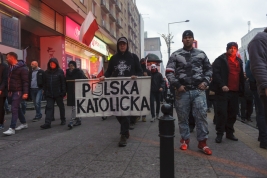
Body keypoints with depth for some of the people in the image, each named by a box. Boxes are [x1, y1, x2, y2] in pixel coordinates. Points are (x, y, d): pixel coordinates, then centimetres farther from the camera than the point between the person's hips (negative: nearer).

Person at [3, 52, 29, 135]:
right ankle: (24, 123, 29)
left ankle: (12, 128, -7)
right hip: (11, 91, 8)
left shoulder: (22, 68, -13)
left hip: (18, 92, -8)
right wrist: (7, 90, 14)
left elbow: (25, 81, -16)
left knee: (14, 109, -10)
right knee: (17, 108, 15)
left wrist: (25, 93, -22)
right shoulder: (10, 67, 12)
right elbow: (8, 79, 18)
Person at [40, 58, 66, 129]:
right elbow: (44, 83, 12)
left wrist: (63, 92, -10)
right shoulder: (46, 72, 10)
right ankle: (47, 123, -5)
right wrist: (45, 92, 6)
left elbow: (63, 82, -5)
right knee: (49, 107, -3)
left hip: (58, 93, -3)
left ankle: (63, 120, 27)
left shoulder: (60, 71, -2)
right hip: (49, 94, 3)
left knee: (61, 106, 11)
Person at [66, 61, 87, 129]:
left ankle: (71, 122, -12)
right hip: (70, 93, 7)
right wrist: (66, 91, 10)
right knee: (74, 107, 12)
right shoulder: (67, 73, 12)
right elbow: (66, 83, 15)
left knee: (74, 107, -11)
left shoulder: (79, 72, -6)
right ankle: (78, 120, 24)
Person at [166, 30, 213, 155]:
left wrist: (205, 81, 2)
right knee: (182, 116, 7)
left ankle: (202, 142, 9)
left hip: (199, 90, 1)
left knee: (201, 115, -3)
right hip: (182, 91, -1)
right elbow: (169, 72, 0)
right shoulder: (176, 55, 4)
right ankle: (185, 139, 23)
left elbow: (209, 69, 17)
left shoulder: (201, 54, 12)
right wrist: (177, 85, -9)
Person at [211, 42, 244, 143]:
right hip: (223, 91, -6)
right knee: (222, 113, -6)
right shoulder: (220, 60, -1)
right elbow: (215, 73, -11)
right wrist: (222, 85, -22)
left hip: (235, 91, 6)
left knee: (233, 113, 9)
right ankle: (219, 134, 4)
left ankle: (229, 133, 21)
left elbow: (241, 76, 24)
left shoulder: (239, 61, 18)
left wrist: (241, 90, 15)